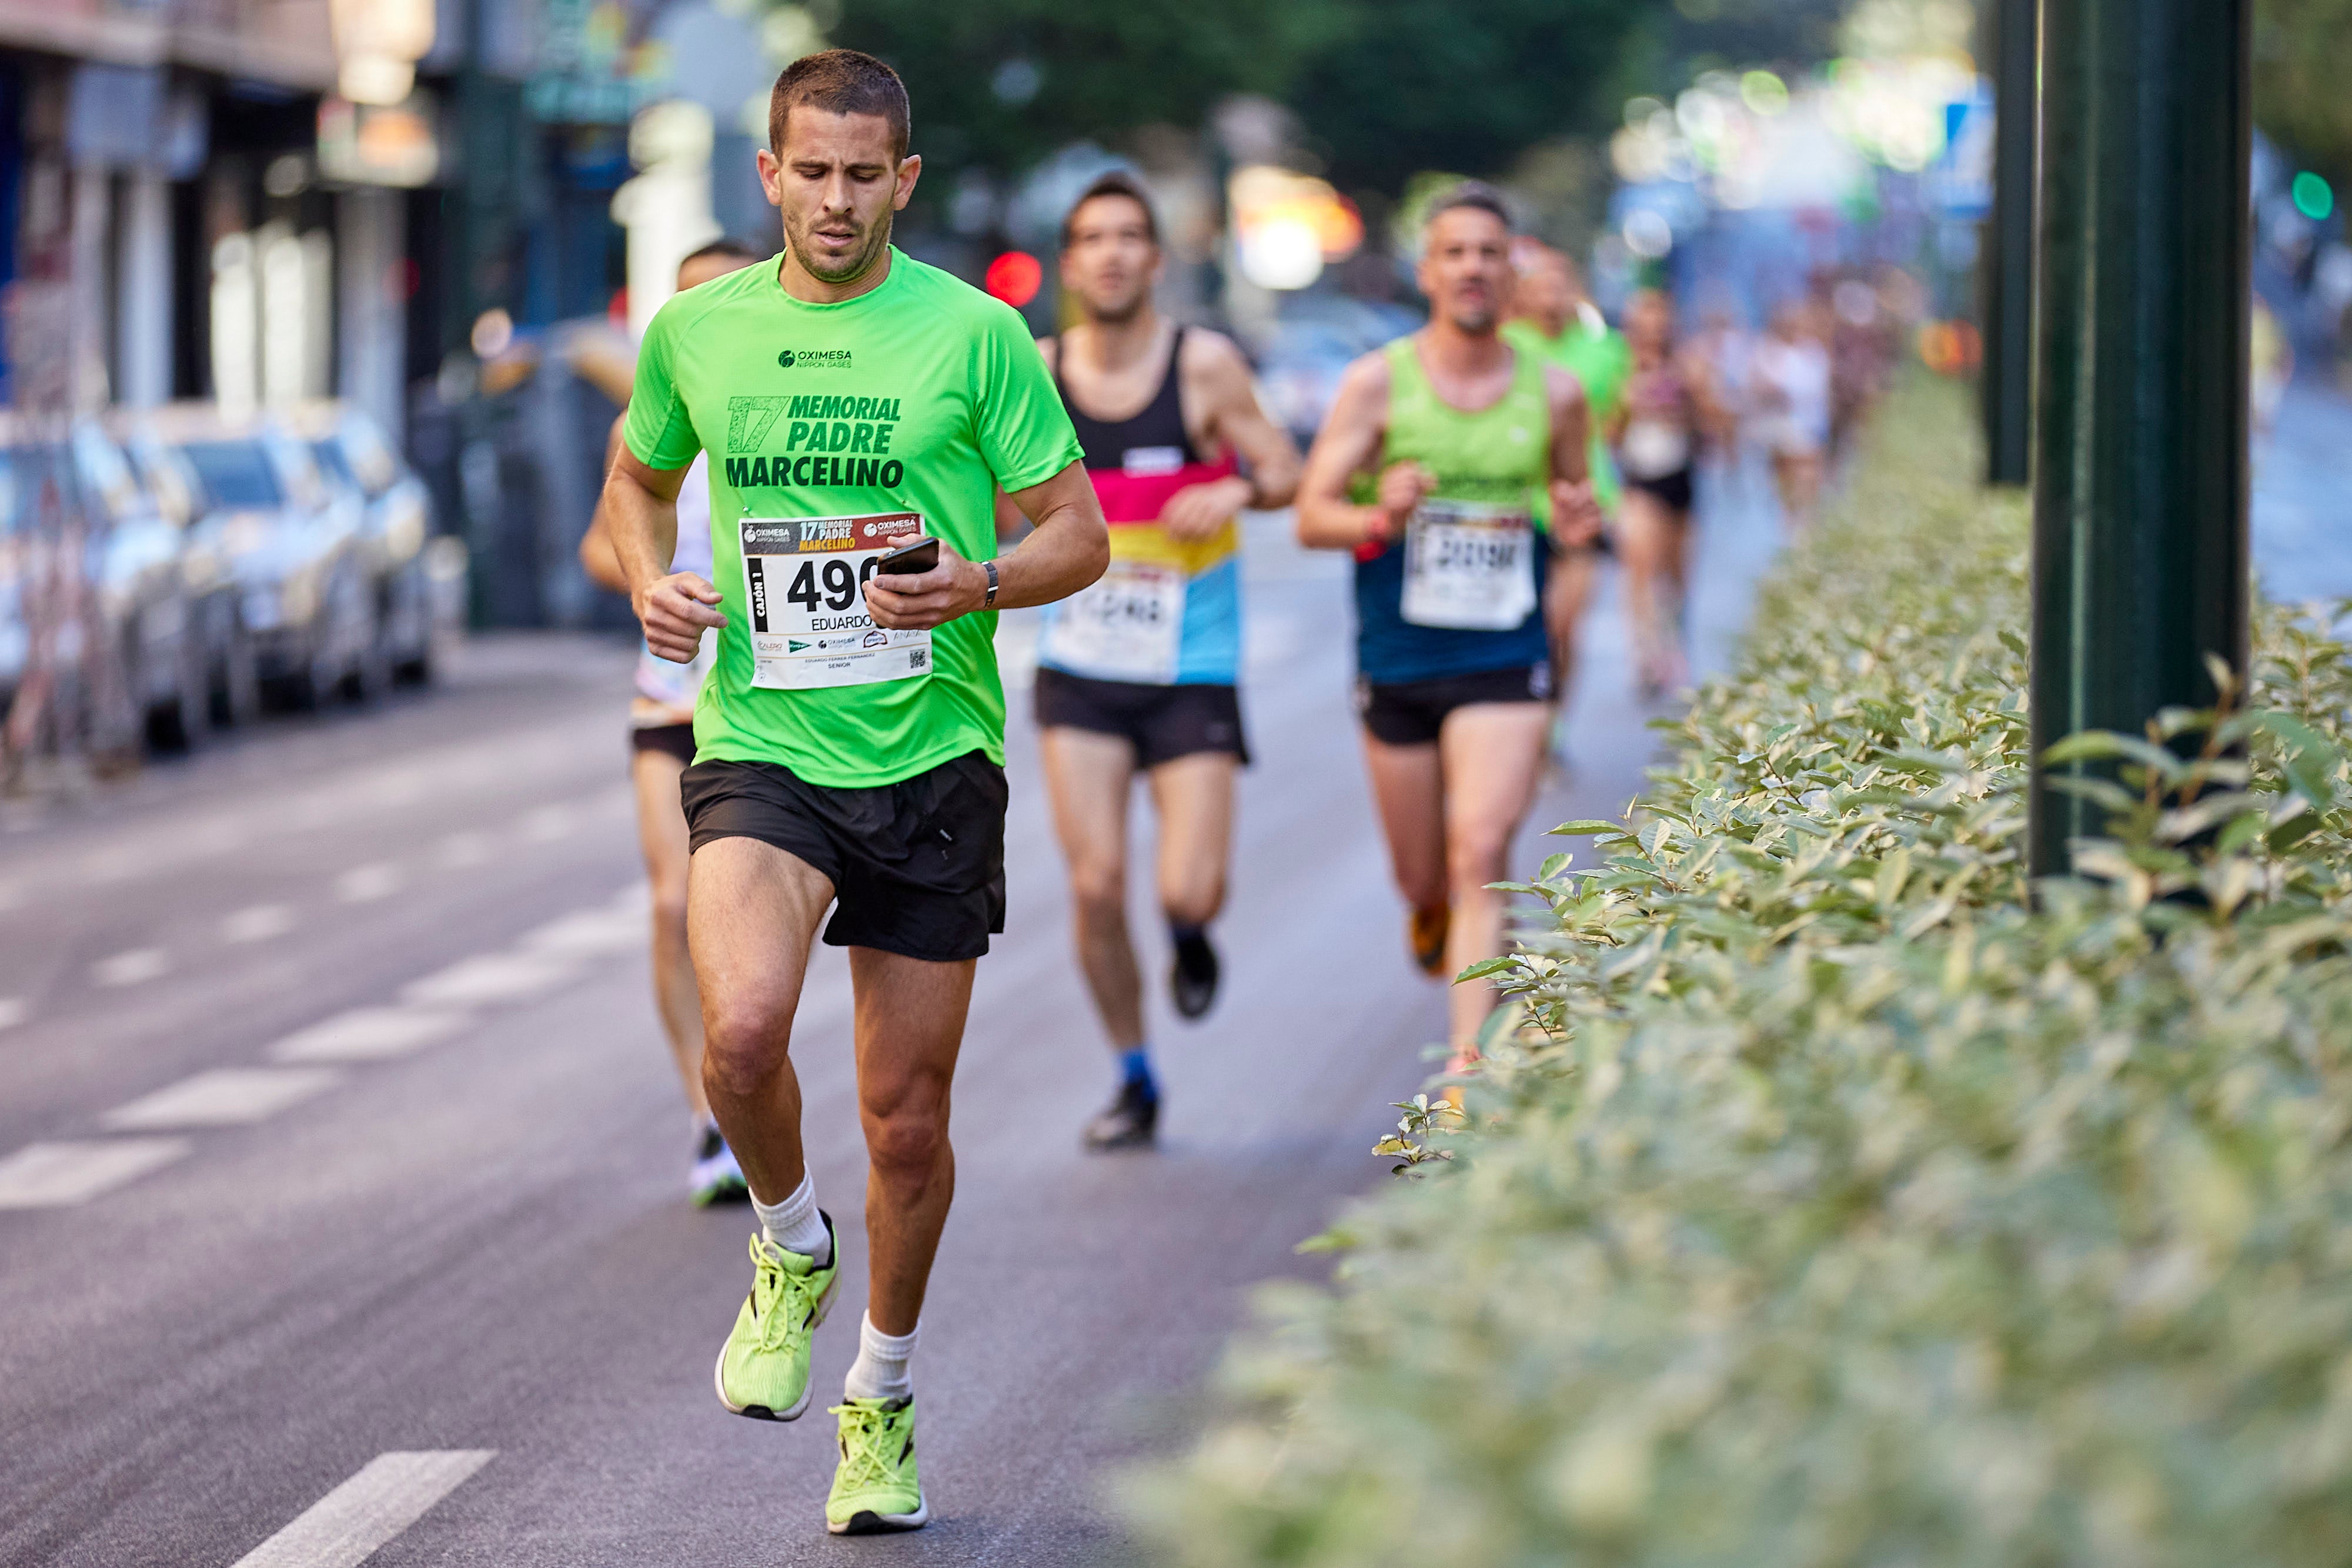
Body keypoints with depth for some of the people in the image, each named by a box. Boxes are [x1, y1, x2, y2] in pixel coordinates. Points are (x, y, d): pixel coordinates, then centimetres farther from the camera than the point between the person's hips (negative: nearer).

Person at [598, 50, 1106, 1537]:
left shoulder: (978, 333, -3)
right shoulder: (694, 330, 4)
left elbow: (1078, 534, 1)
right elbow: (640, 479, 23)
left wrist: (975, 586, -19)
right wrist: (652, 580, 2)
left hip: (934, 757, 0)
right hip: (759, 745, 0)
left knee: (906, 1116, 6)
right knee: (744, 1029, -26)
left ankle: (885, 1398, 29)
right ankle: (791, 1250, 6)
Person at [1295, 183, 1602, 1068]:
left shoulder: (1554, 393, 2)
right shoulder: (1378, 383, -3)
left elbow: (1575, 505, 17)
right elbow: (1311, 517, -5)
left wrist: (1580, 527, -7)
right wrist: (1379, 519, -26)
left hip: (1505, 663, -1)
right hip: (1397, 662, 1)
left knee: (1481, 856, -16)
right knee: (1421, 875, 12)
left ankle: (1468, 1060, -17)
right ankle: (1434, 913, 49)